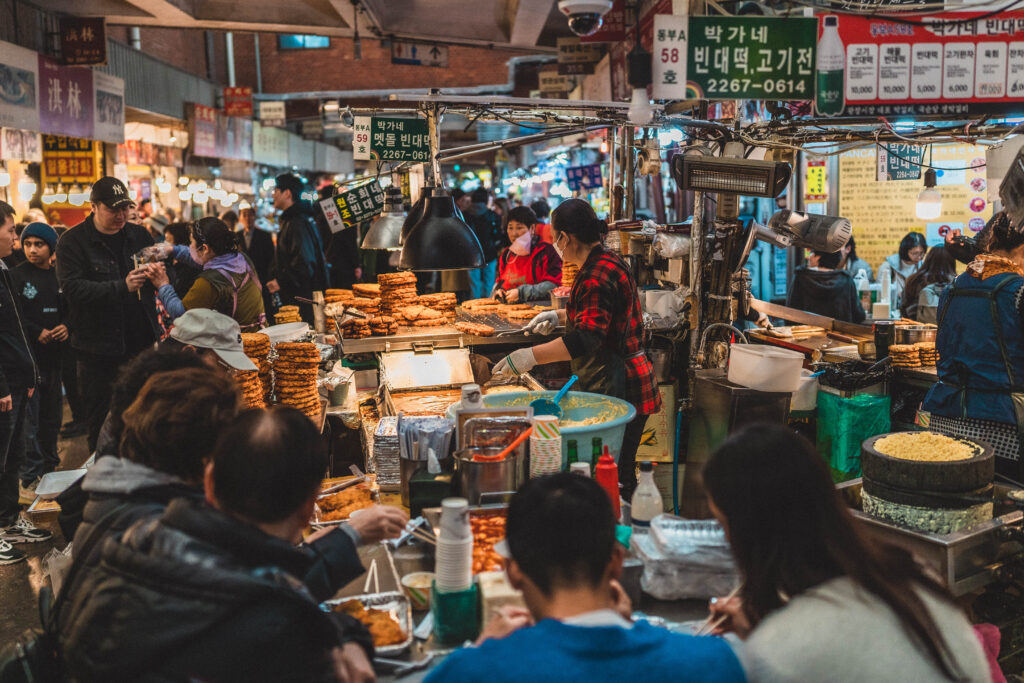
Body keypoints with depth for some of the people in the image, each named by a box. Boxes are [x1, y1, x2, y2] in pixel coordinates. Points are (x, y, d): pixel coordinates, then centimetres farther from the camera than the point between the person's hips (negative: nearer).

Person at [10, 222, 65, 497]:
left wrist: (66, 327, -3)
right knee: (29, 419, -5)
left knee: (52, 417, 13)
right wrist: (37, 333, -16)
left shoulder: (59, 277, 11)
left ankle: (49, 469, 26)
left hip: (54, 355, 5)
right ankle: (30, 478, 2)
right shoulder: (16, 276, -4)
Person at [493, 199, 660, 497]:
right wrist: (559, 316, 27)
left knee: (616, 476, -4)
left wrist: (531, 356, -28)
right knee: (617, 474, 15)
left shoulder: (598, 276, -20)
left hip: (617, 387, -11)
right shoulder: (608, 262, 14)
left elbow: (587, 338, -29)